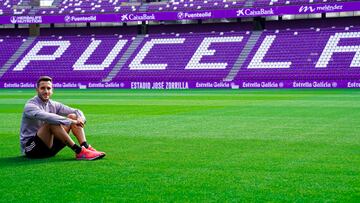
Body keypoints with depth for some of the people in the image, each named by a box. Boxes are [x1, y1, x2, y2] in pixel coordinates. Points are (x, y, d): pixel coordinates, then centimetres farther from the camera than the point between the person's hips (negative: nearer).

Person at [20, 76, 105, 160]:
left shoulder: (53, 105, 8)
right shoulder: (30, 106, -14)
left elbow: (76, 111, 8)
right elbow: (47, 117, -33)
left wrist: (80, 118, -16)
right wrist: (70, 122, -36)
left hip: (49, 146, 7)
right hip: (30, 148, -7)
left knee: (73, 116, -2)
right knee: (52, 122, -33)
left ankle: (86, 147, -21)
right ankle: (79, 151, -32)